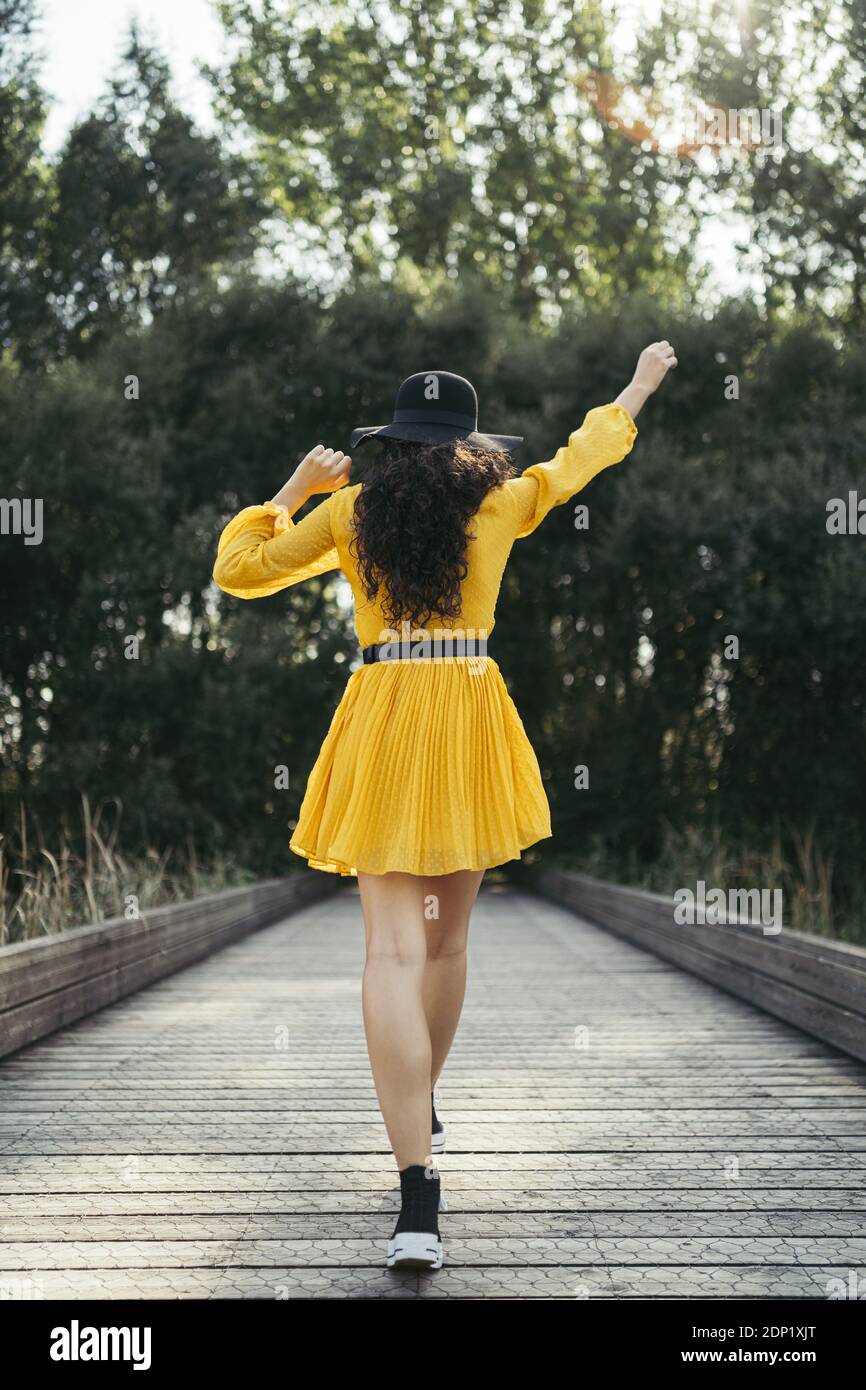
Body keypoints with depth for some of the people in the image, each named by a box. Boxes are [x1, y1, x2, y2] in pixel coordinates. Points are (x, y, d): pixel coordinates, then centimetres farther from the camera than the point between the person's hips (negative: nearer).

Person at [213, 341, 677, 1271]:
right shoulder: (498, 501, 4)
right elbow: (579, 458, 23)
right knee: (446, 936, 18)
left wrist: (290, 493, 22)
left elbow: (239, 569, 11)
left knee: (395, 950, -9)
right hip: (470, 716, 1)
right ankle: (423, 1117, 37)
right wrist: (640, 387, 40)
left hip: (382, 723, -1)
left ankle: (418, 1194, -21)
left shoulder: (349, 509, 3)